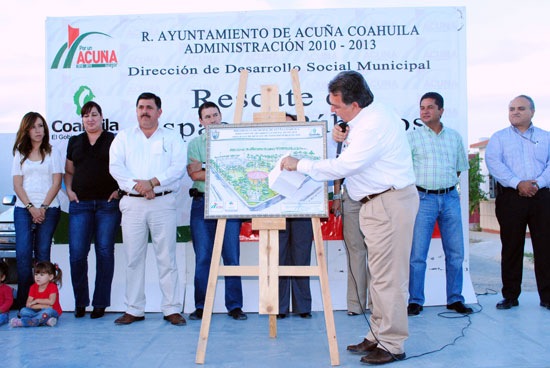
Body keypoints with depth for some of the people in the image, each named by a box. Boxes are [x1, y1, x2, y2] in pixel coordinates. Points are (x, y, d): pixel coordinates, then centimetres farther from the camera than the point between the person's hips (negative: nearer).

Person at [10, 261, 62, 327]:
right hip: (38, 311, 5)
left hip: (53, 312, -5)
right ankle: (46, 320, -34)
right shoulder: (33, 287, 3)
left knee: (48, 311, -37)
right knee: (23, 311, -18)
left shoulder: (52, 287, -9)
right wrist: (42, 306, -20)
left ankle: (23, 322, -35)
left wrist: (37, 300, -14)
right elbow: (28, 304, -6)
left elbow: (51, 301, -24)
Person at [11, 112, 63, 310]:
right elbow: (17, 185, 6)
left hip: (49, 208, -1)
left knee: (42, 254, -3)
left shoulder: (53, 153, 9)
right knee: (23, 253, -9)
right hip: (24, 208, 1)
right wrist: (31, 208, -7)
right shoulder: (20, 154, 13)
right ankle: (23, 302, -3)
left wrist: (43, 207, -9)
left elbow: (56, 183, 1)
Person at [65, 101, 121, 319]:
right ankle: (80, 302, 12)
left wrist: (119, 190, -6)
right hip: (80, 203, 3)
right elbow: (68, 171, 22)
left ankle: (100, 303, 9)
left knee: (105, 251, 0)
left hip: (108, 203, -3)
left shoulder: (113, 140, 6)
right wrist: (69, 190, 7)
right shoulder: (74, 142, 16)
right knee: (77, 253, -3)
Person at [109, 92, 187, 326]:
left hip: (163, 203, -1)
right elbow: (115, 166, 1)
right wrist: (137, 186, -13)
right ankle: (134, 310, 13)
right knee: (133, 258, 4)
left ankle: (172, 309, 5)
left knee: (167, 257, -2)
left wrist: (153, 182, -15)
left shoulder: (172, 138, 11)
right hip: (132, 203, 2)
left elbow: (178, 166, -4)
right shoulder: (123, 137, 15)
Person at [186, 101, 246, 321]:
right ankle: (201, 306, 10)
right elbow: (193, 174, -3)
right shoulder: (195, 144, 10)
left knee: (232, 256, -1)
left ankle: (235, 306, 7)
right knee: (202, 257, 1)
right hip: (202, 203, 0)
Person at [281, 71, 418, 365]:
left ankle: (392, 345, 4)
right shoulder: (369, 116, 11)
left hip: (390, 203, -11)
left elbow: (342, 167, -25)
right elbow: (360, 153, 26)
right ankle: (378, 336, 25)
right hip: (378, 202, 11)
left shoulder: (374, 125, -21)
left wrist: (299, 164, -14)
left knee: (387, 276, -5)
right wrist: (343, 138, 5)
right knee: (379, 274, 15)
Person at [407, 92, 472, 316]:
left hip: (450, 198, 3)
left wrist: (446, 186, 12)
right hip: (423, 198, -3)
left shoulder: (454, 136, 12)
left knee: (455, 252, 5)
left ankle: (455, 299, 16)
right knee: (417, 253, -4)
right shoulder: (412, 137, 2)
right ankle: (415, 301, 5)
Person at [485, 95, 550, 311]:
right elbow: (493, 163, -5)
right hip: (510, 198, -1)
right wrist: (518, 183, -16)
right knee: (511, 247, 2)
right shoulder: (499, 138, 11)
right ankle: (510, 296, 10)